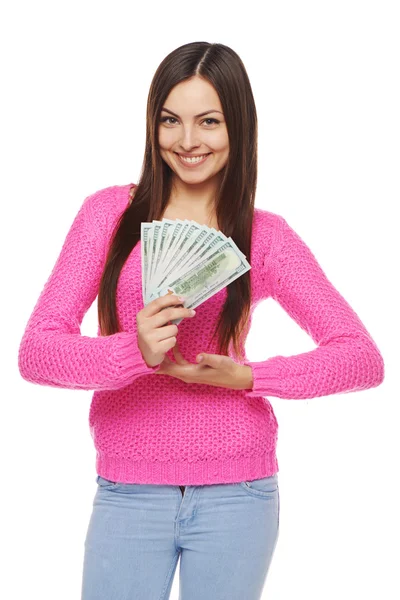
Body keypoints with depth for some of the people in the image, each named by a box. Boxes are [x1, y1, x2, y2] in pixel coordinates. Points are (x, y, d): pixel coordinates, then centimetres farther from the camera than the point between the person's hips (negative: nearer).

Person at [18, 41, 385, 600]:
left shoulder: (265, 236, 0)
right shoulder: (110, 213, 0)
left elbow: (364, 359, -4)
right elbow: (36, 352, -7)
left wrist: (245, 376, -16)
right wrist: (135, 353, -25)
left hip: (235, 494, 0)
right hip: (128, 495, 0)